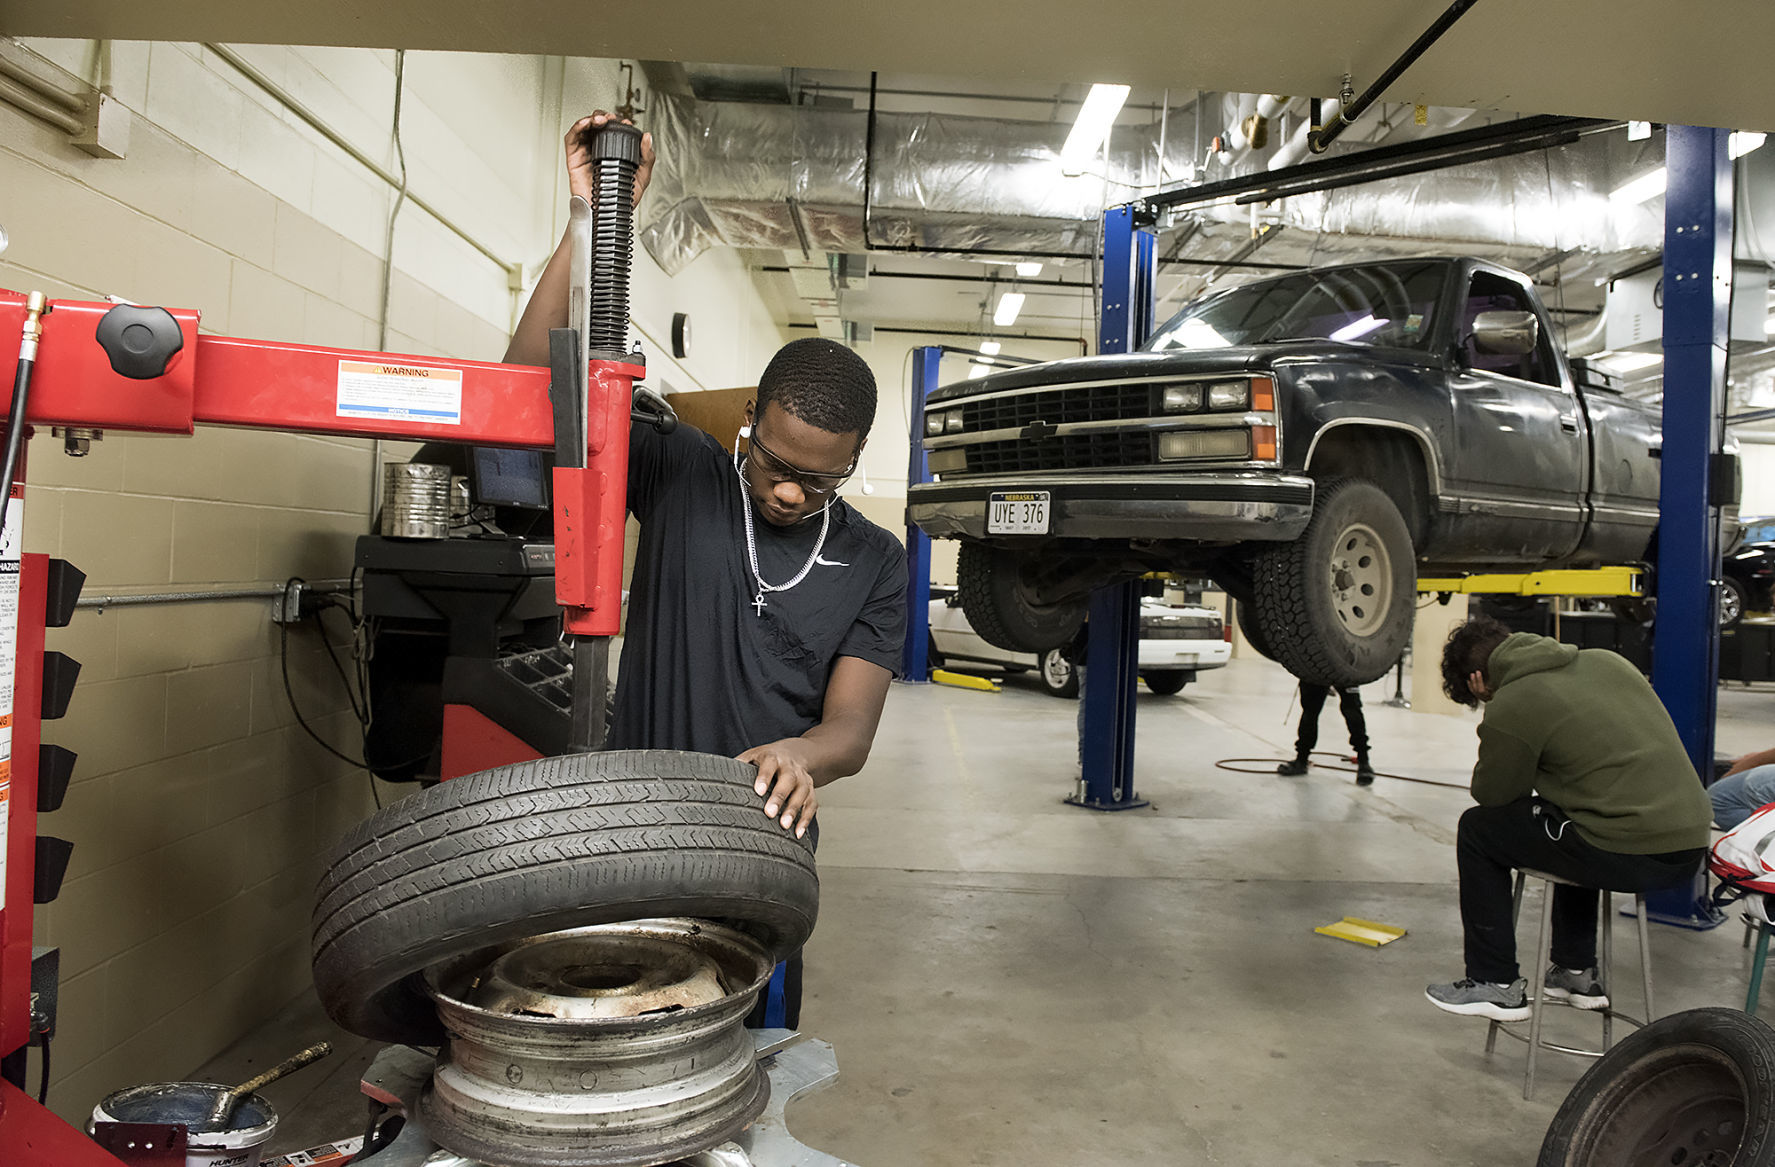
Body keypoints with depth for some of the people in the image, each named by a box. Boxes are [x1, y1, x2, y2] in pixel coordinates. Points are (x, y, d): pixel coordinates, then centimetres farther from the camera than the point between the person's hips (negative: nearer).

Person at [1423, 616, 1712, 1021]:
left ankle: (1496, 984, 15)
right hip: (1693, 841, 8)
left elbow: (1491, 795, 3)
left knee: (1477, 830, 9)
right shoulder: (1605, 659, 14)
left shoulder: (1510, 708, -9)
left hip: (1630, 857, -8)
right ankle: (1577, 972, 40)